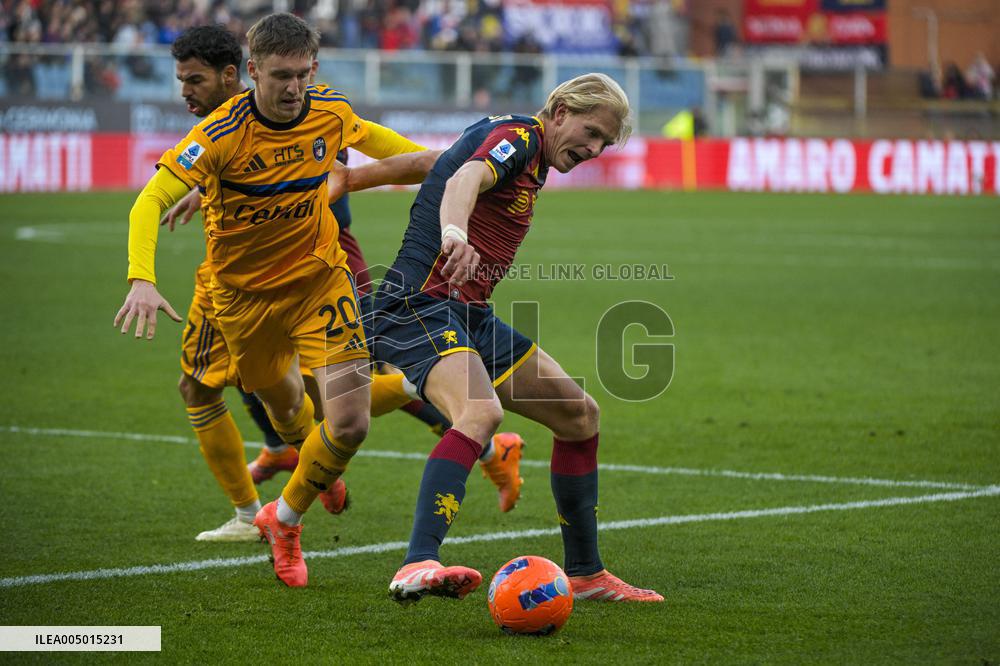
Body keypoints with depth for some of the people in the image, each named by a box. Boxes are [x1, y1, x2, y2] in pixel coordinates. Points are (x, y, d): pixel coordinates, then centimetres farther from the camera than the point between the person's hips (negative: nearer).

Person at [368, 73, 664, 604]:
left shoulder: (531, 159, 20)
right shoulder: (517, 136, -11)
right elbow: (467, 178, -35)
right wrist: (454, 235, -56)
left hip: (470, 317, 11)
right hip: (419, 305, -11)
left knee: (579, 414, 12)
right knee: (481, 411, -36)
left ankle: (585, 574, 21)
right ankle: (417, 568, -46)